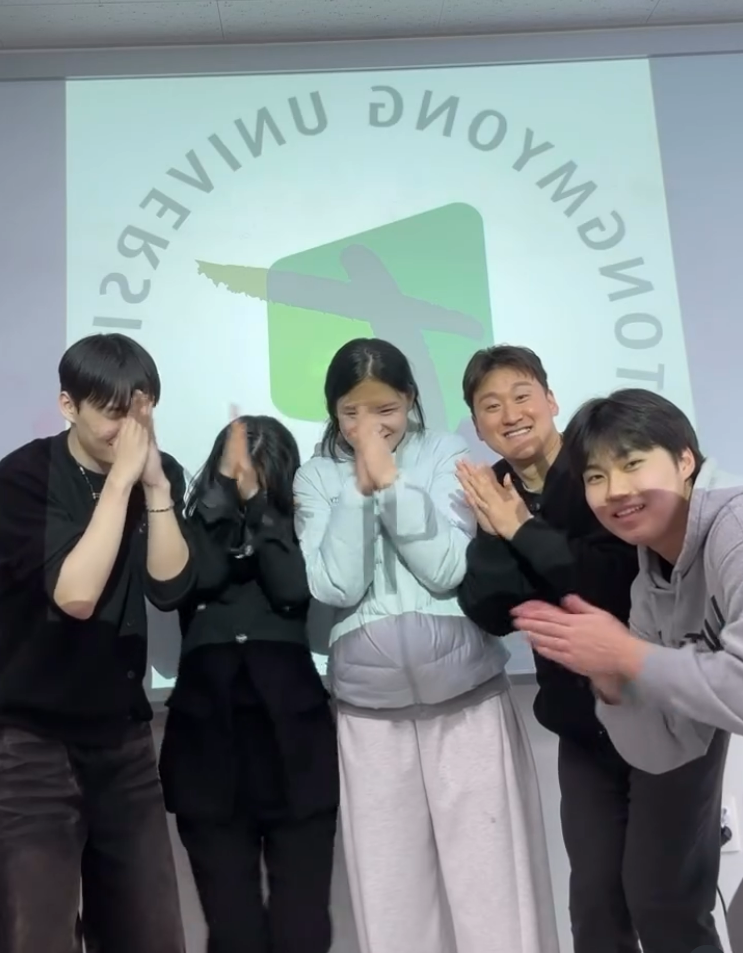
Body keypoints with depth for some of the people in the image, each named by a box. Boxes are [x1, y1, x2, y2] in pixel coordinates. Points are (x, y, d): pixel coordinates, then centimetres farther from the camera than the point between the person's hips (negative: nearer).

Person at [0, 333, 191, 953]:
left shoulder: (160, 473, 2)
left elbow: (169, 587, -8)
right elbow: (75, 594, -23)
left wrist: (154, 485, -16)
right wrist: (118, 480, -22)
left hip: (124, 737, 4)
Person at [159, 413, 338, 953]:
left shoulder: (296, 529, 11)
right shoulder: (198, 530, 12)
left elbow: (294, 589, -8)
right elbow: (199, 577, -10)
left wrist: (256, 497, -4)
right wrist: (225, 483, -5)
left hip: (293, 746, 0)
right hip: (210, 747, 0)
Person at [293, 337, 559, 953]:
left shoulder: (445, 455, 1)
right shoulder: (317, 477, 3)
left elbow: (447, 569, -11)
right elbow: (334, 588, -9)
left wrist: (390, 479, -15)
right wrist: (360, 487, -13)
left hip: (469, 697, -1)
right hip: (369, 709, 1)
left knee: (491, 883, 5)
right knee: (393, 891, 10)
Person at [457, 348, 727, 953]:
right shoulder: (489, 495, 0)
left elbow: (613, 581, -26)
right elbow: (490, 613, -11)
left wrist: (522, 530, -19)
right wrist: (495, 533, -24)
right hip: (583, 724, 5)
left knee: (663, 898, -2)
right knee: (595, 899, 12)